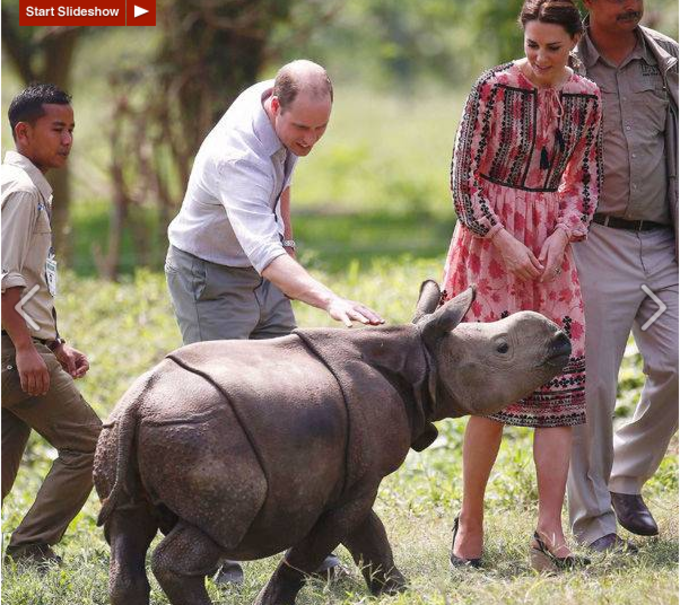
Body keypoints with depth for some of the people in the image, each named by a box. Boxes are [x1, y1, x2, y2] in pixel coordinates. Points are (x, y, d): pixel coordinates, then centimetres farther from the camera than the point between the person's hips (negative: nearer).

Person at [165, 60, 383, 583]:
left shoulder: (275, 95, -8)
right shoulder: (239, 157, -35)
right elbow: (264, 252, -49)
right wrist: (330, 301, -61)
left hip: (266, 276, 8)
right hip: (211, 279, -8)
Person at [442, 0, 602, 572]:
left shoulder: (587, 98, 5)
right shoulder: (494, 88, -9)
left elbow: (585, 181, 12)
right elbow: (464, 178, -7)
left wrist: (563, 236, -4)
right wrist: (502, 242, -12)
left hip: (552, 245, 4)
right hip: (490, 238, -4)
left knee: (560, 385, -4)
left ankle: (550, 530, -4)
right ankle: (471, 522, 4)